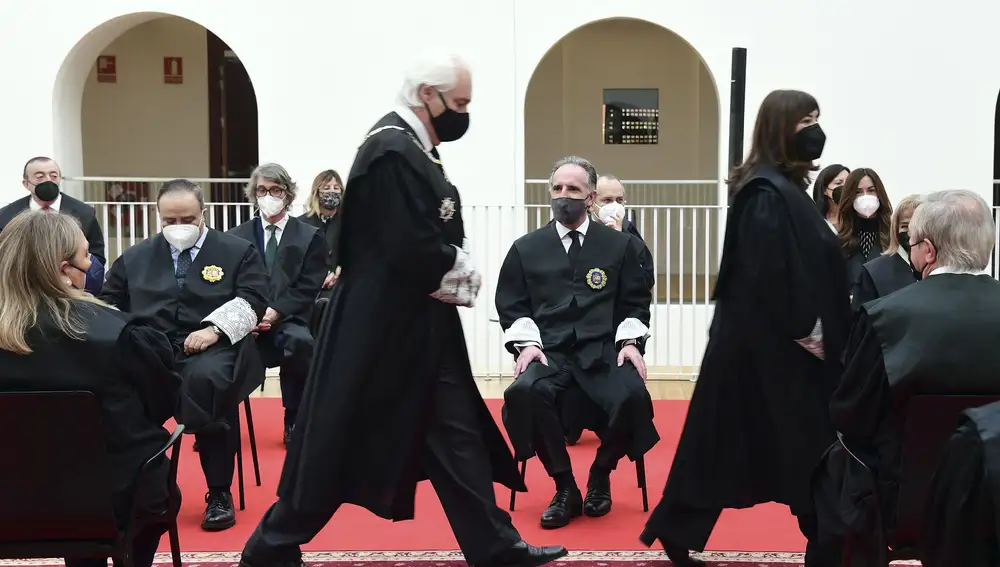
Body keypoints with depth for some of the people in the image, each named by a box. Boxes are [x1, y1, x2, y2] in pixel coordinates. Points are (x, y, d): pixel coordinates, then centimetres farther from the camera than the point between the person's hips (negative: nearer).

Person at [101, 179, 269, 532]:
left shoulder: (237, 251, 11)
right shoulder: (135, 257, 22)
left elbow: (252, 300, -1)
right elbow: (110, 304, 18)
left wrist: (215, 329, -18)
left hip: (211, 347, -3)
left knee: (209, 379, -38)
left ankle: (219, 493, -24)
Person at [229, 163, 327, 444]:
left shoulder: (310, 237, 9)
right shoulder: (236, 237, 16)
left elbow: (308, 289, -2)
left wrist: (275, 312, -17)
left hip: (289, 322, -1)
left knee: (300, 342, -38)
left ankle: (294, 422, -16)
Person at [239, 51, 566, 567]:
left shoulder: (410, 147, 12)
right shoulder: (392, 150, -20)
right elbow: (413, 250, -26)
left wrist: (456, 270, -5)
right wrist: (463, 271, -9)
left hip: (417, 323, 10)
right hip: (383, 327, -10)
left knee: (456, 433, 11)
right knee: (341, 445, 2)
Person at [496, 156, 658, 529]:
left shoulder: (619, 245, 13)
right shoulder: (526, 248, 13)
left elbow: (636, 302, 13)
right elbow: (511, 305, 11)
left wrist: (631, 342, -4)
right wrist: (526, 343, -6)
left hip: (603, 350, 0)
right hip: (549, 351, 0)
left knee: (632, 397, -32)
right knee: (524, 392, -34)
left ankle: (600, 477, 2)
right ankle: (565, 487, -11)